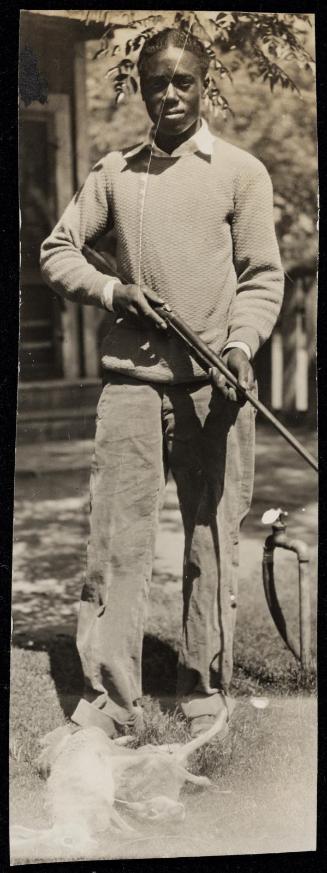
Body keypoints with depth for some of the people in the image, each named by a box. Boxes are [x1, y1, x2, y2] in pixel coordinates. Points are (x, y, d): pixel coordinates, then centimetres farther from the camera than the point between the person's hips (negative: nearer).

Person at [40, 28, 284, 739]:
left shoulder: (241, 172, 6)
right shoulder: (114, 173, 14)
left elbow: (262, 277, 3)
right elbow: (57, 251, 17)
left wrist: (241, 345, -14)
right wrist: (112, 291, -1)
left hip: (214, 384, -2)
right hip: (131, 376, 2)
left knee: (213, 541, 2)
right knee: (116, 536, -2)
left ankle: (206, 699, 15)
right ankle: (108, 701, 5)